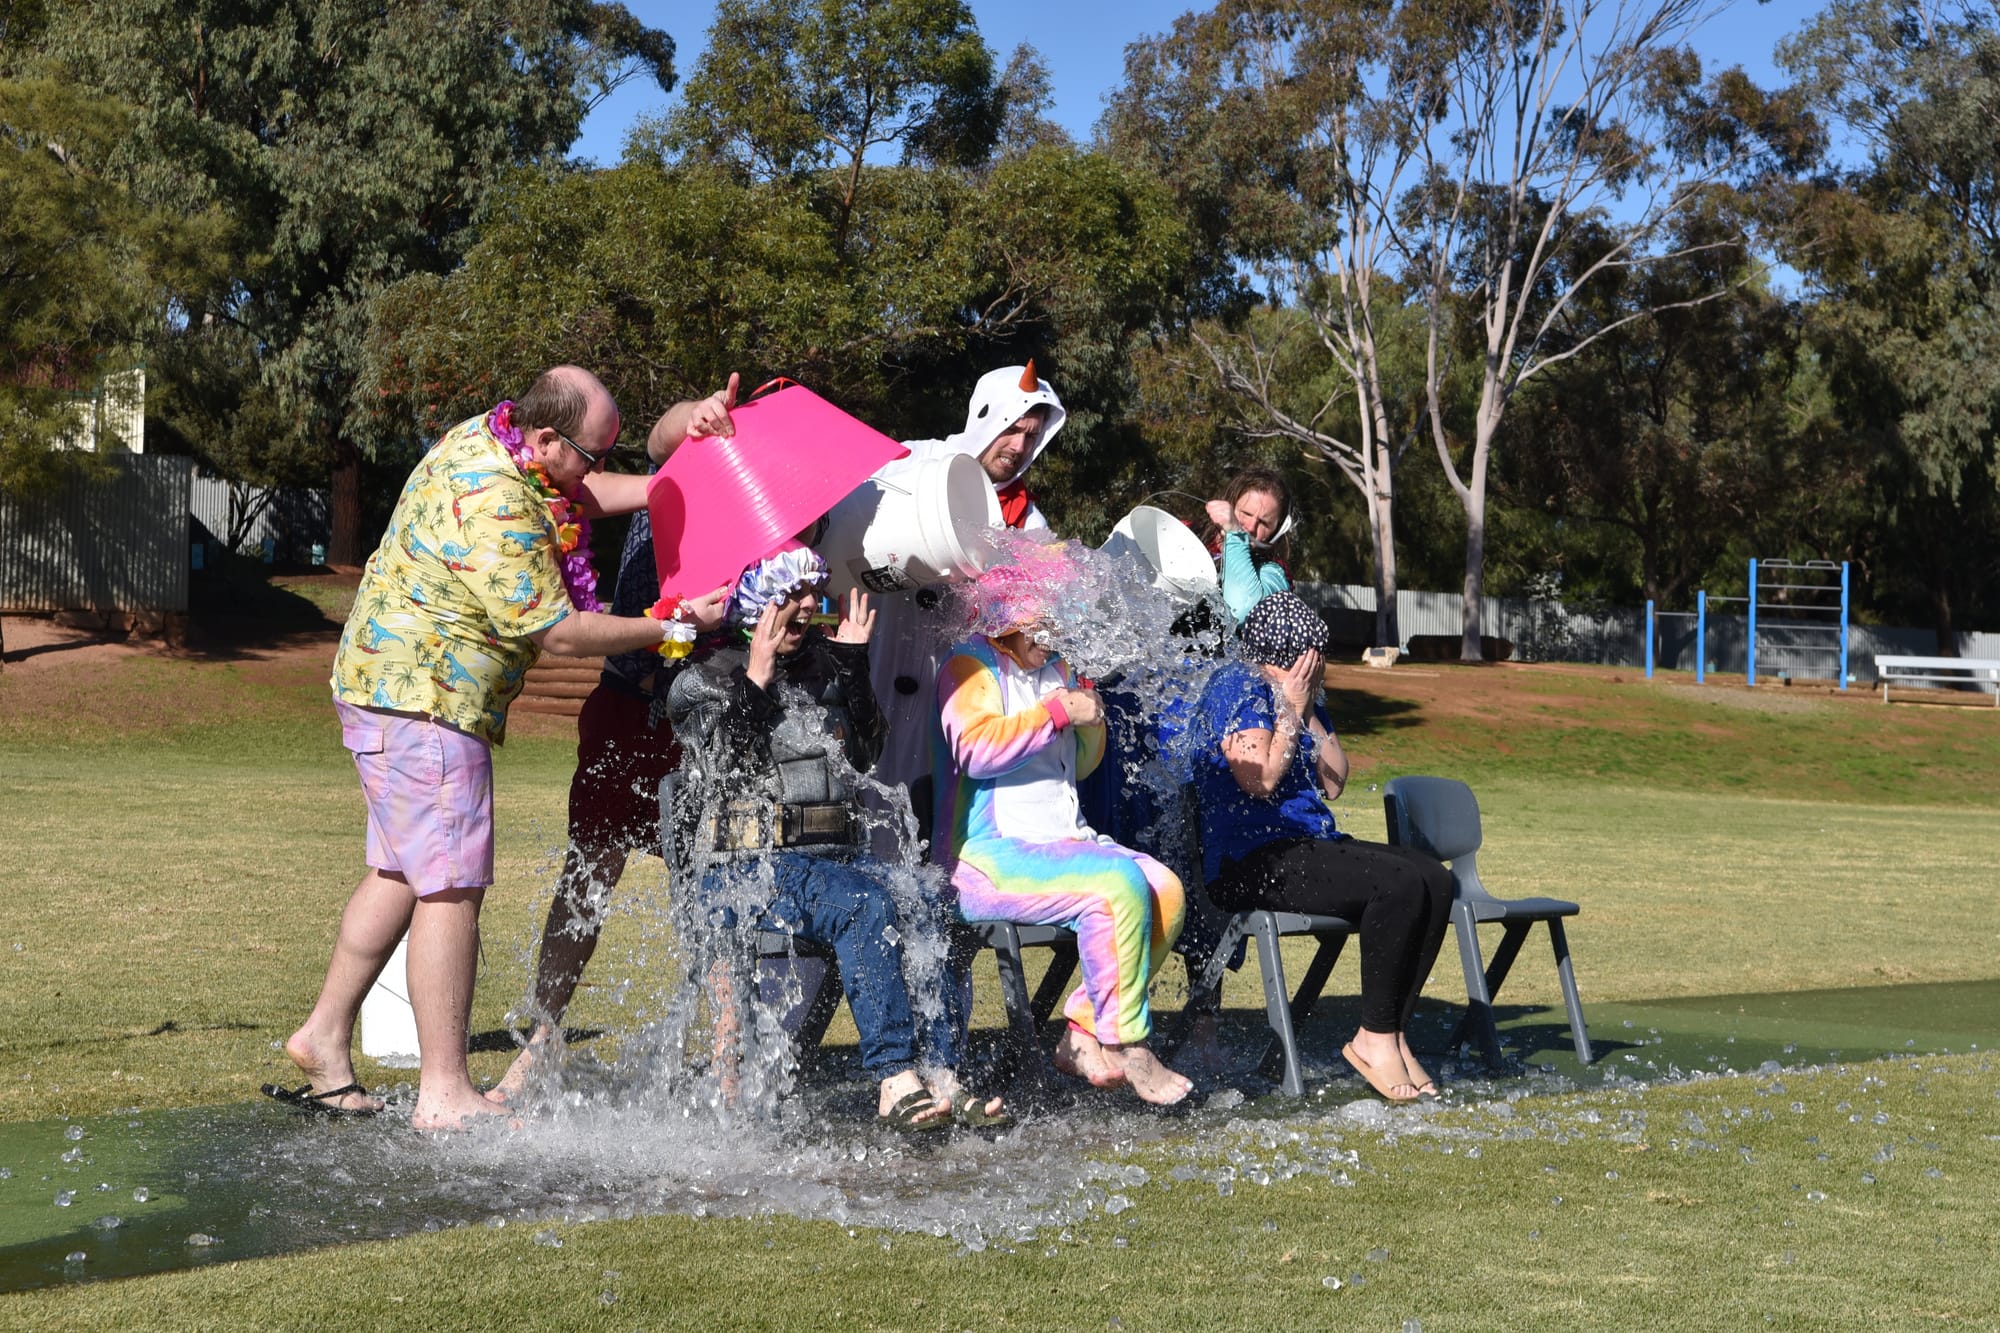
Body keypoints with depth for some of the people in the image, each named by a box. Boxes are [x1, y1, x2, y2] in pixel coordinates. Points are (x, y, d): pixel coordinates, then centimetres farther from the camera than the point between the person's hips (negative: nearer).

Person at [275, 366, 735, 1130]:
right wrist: (669, 628, -13)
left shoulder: (485, 435, 6)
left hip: (389, 686, 11)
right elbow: (559, 633, -21)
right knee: (451, 888, -8)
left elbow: (587, 494, 21)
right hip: (422, 699, -11)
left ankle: (324, 1037, 24)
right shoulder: (494, 509, -25)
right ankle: (444, 1095, -6)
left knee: (400, 873, 17)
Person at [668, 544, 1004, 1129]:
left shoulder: (822, 664, 18)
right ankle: (895, 1081, -35)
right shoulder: (704, 679, 3)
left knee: (928, 901, -24)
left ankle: (938, 1072, -28)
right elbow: (725, 768, -13)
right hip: (747, 867, -5)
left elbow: (865, 753, 21)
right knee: (866, 903, -33)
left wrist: (855, 663, 14)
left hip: (833, 856, 6)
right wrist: (755, 678, -15)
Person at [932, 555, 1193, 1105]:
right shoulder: (969, 665, -4)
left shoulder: (1053, 668, 20)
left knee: (1164, 890, -14)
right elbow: (976, 747, -21)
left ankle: (1084, 1034, -8)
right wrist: (1058, 712, -20)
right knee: (1118, 884, -29)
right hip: (986, 855, -8)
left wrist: (1091, 720, 6)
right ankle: (1126, 1043, -19)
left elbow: (1078, 764, 26)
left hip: (1064, 841, 8)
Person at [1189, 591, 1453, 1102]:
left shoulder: (1302, 696, 18)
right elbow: (1260, 779, -18)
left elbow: (1334, 783, 11)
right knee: (1399, 883, -26)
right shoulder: (1236, 686, -7)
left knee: (1436, 881, -10)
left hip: (1309, 846, 9)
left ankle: (1393, 1032, -9)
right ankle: (1374, 1037, -18)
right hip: (1250, 864, -9)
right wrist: (1290, 710, -9)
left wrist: (1310, 713, 1)